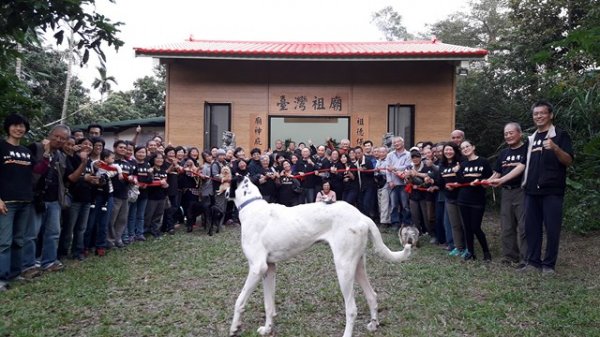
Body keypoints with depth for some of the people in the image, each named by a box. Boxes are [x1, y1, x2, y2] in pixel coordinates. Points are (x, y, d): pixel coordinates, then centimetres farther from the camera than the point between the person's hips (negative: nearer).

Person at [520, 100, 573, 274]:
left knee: (552, 228, -2)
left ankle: (549, 264, 8)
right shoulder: (531, 138, 16)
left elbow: (568, 161, -10)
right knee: (531, 227, 7)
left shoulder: (560, 135, 0)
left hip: (552, 190, -5)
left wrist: (555, 148, -26)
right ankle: (533, 261, 16)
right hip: (531, 190, 5)